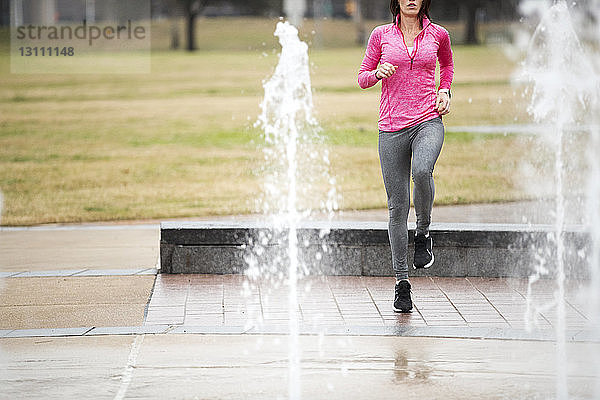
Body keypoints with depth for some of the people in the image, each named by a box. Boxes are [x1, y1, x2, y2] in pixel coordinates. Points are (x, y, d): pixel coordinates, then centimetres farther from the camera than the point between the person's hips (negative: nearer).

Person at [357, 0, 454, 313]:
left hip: (428, 122, -1)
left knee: (421, 172, -33)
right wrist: (378, 73, -10)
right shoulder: (381, 35, 6)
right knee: (397, 206, 0)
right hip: (392, 127, 1)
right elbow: (363, 78, 12)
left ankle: (423, 232, -5)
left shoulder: (437, 35, 8)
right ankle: (401, 279, 11)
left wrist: (444, 91, 10)